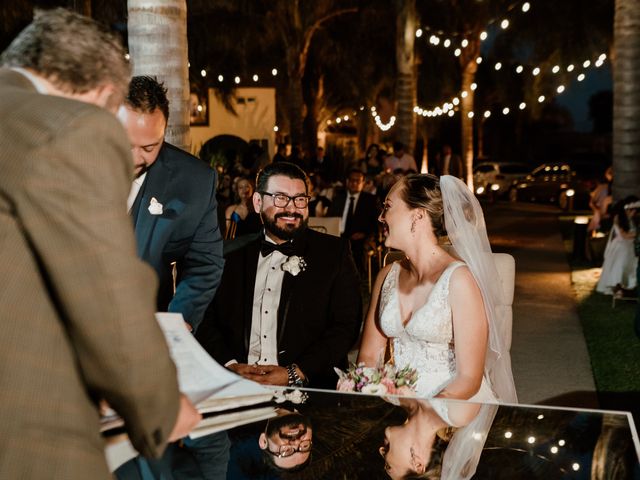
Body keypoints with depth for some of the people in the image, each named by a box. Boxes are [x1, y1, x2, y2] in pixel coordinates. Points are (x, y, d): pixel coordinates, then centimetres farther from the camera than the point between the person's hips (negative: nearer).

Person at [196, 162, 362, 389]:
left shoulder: (334, 252, 6)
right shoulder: (232, 256, 13)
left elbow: (346, 326, -1)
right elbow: (207, 323, 12)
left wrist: (294, 374, -11)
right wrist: (230, 365, -8)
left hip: (309, 387, -1)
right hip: (235, 385, 2)